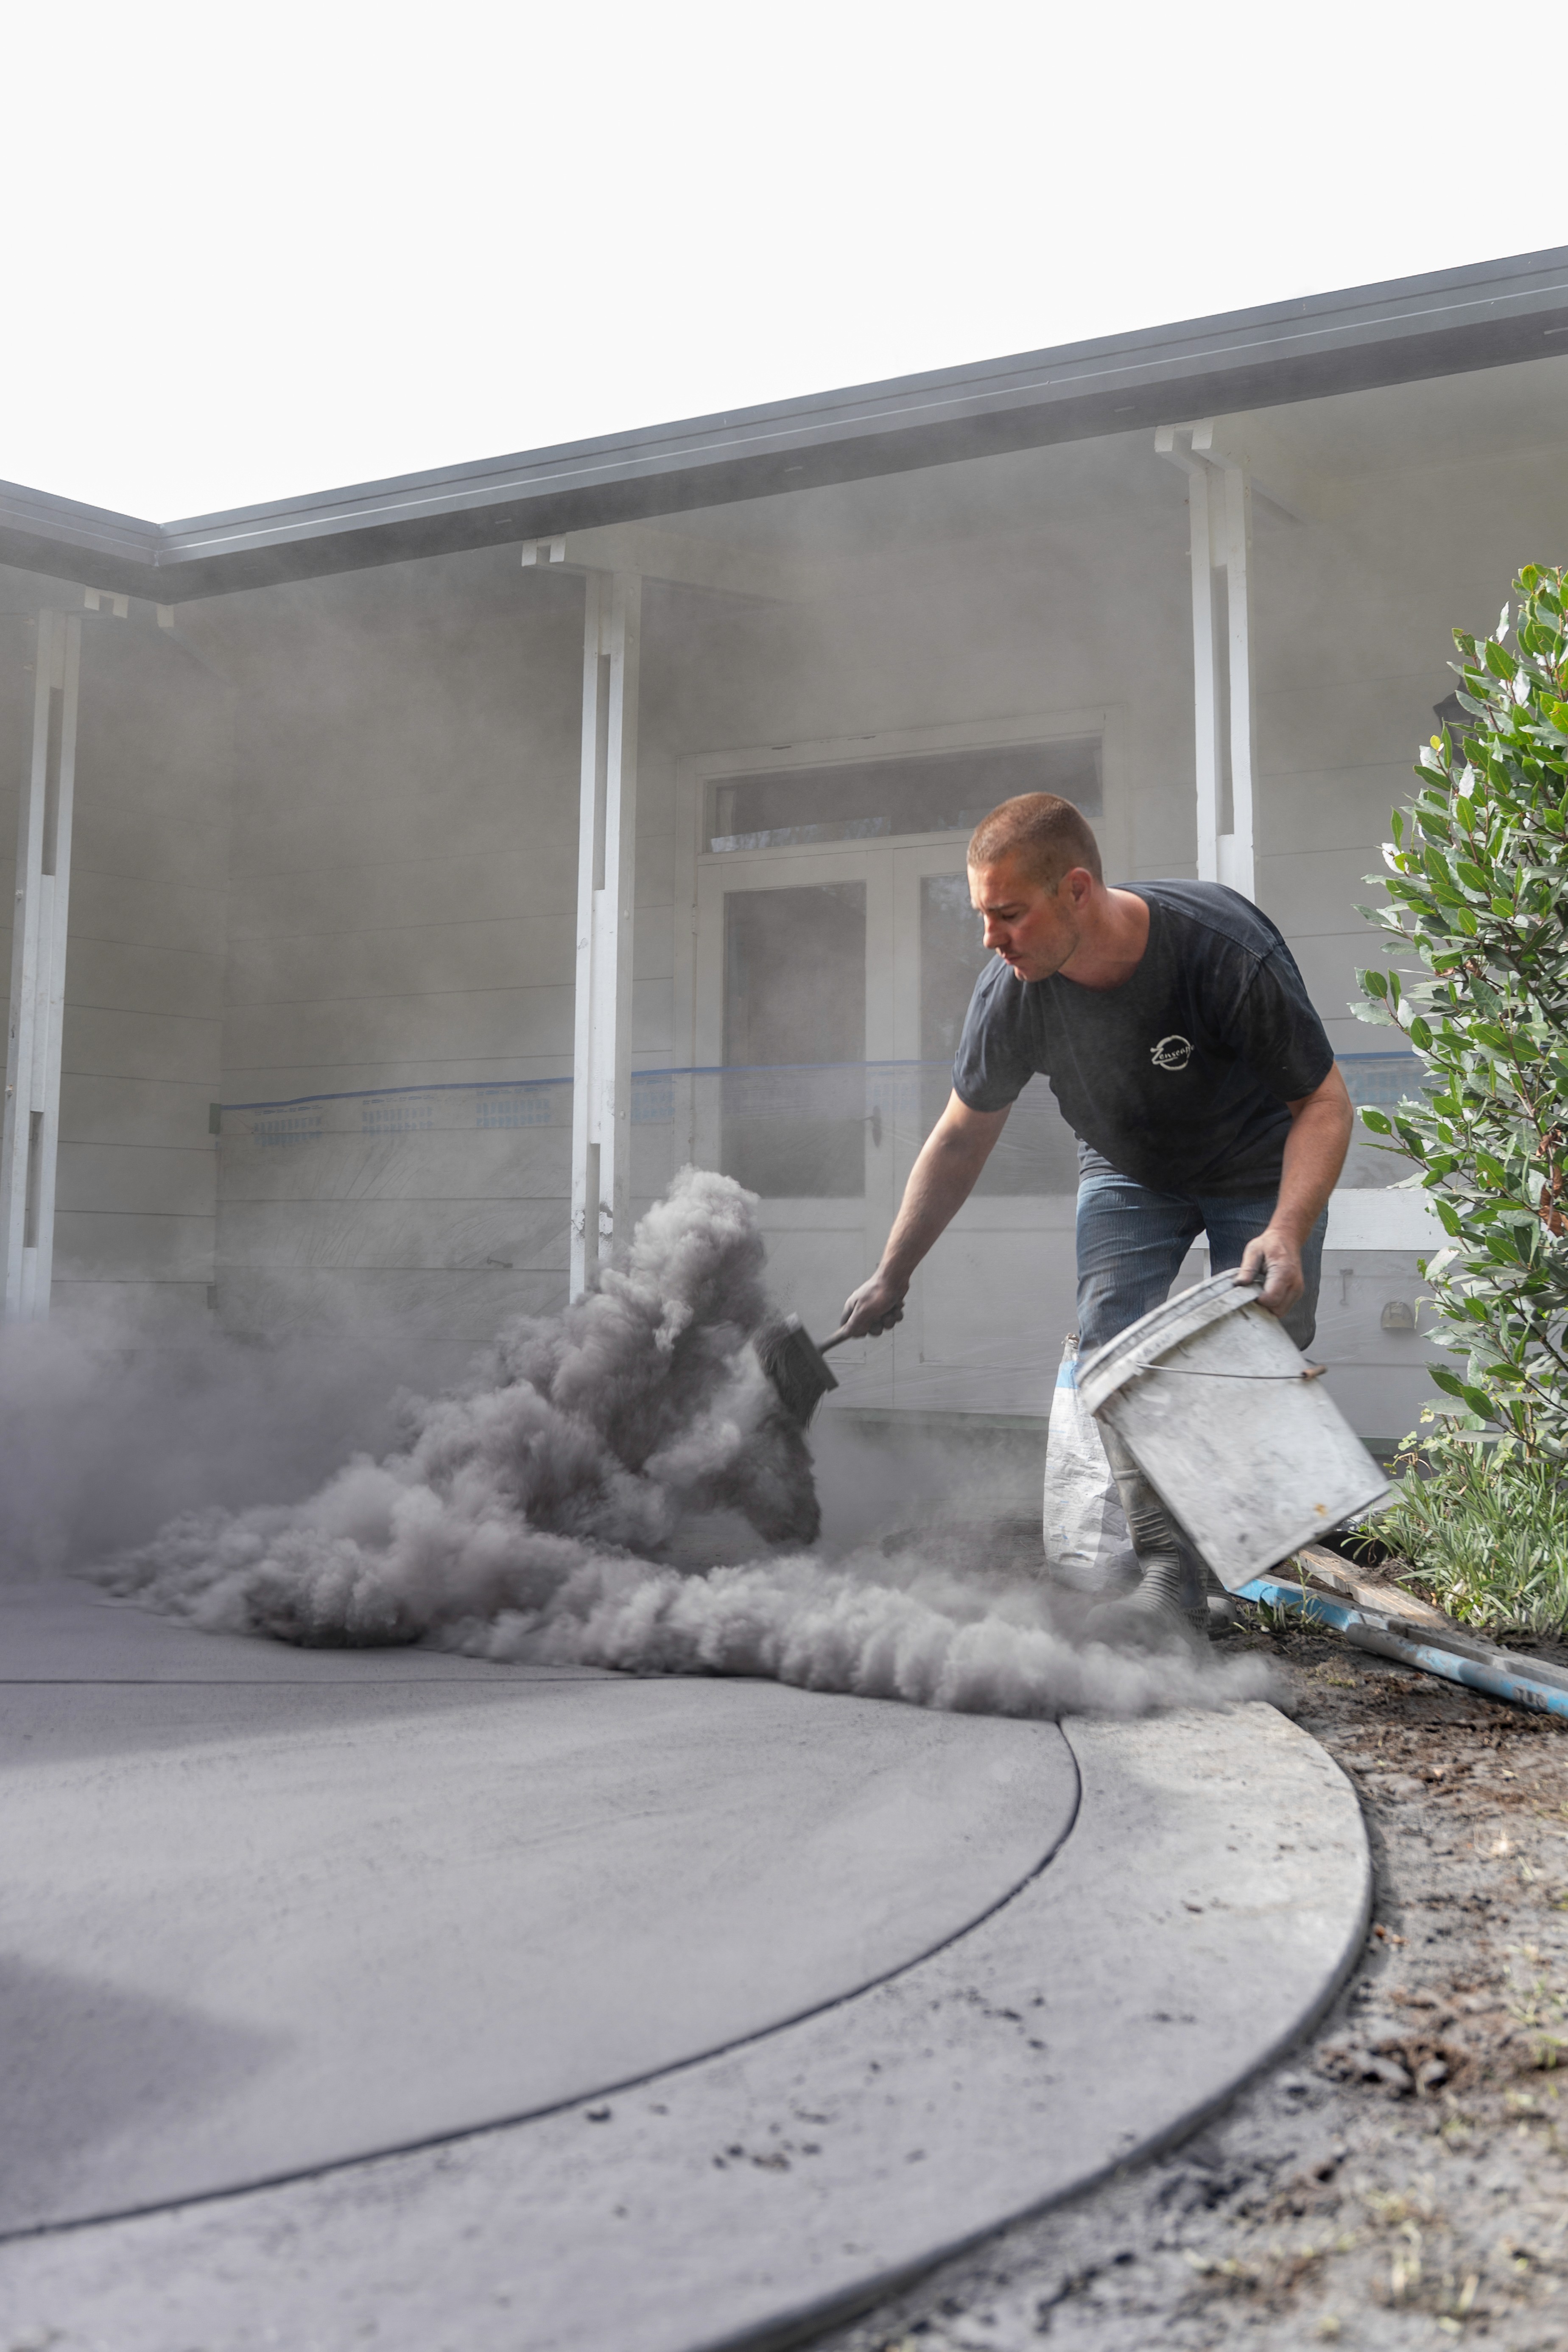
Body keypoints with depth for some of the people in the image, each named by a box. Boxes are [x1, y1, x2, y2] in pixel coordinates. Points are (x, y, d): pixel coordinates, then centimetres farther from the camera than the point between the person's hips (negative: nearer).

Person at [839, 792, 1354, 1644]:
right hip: (1128, 1173, 2)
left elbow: (1325, 1104, -25)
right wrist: (891, 1276, -3)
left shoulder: (1227, 950, -36)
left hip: (1260, 1167, -2)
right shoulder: (1011, 993, -25)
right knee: (1111, 1340, -17)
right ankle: (1169, 1575, -16)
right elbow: (962, 1137, -8)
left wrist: (1287, 1233, -42)